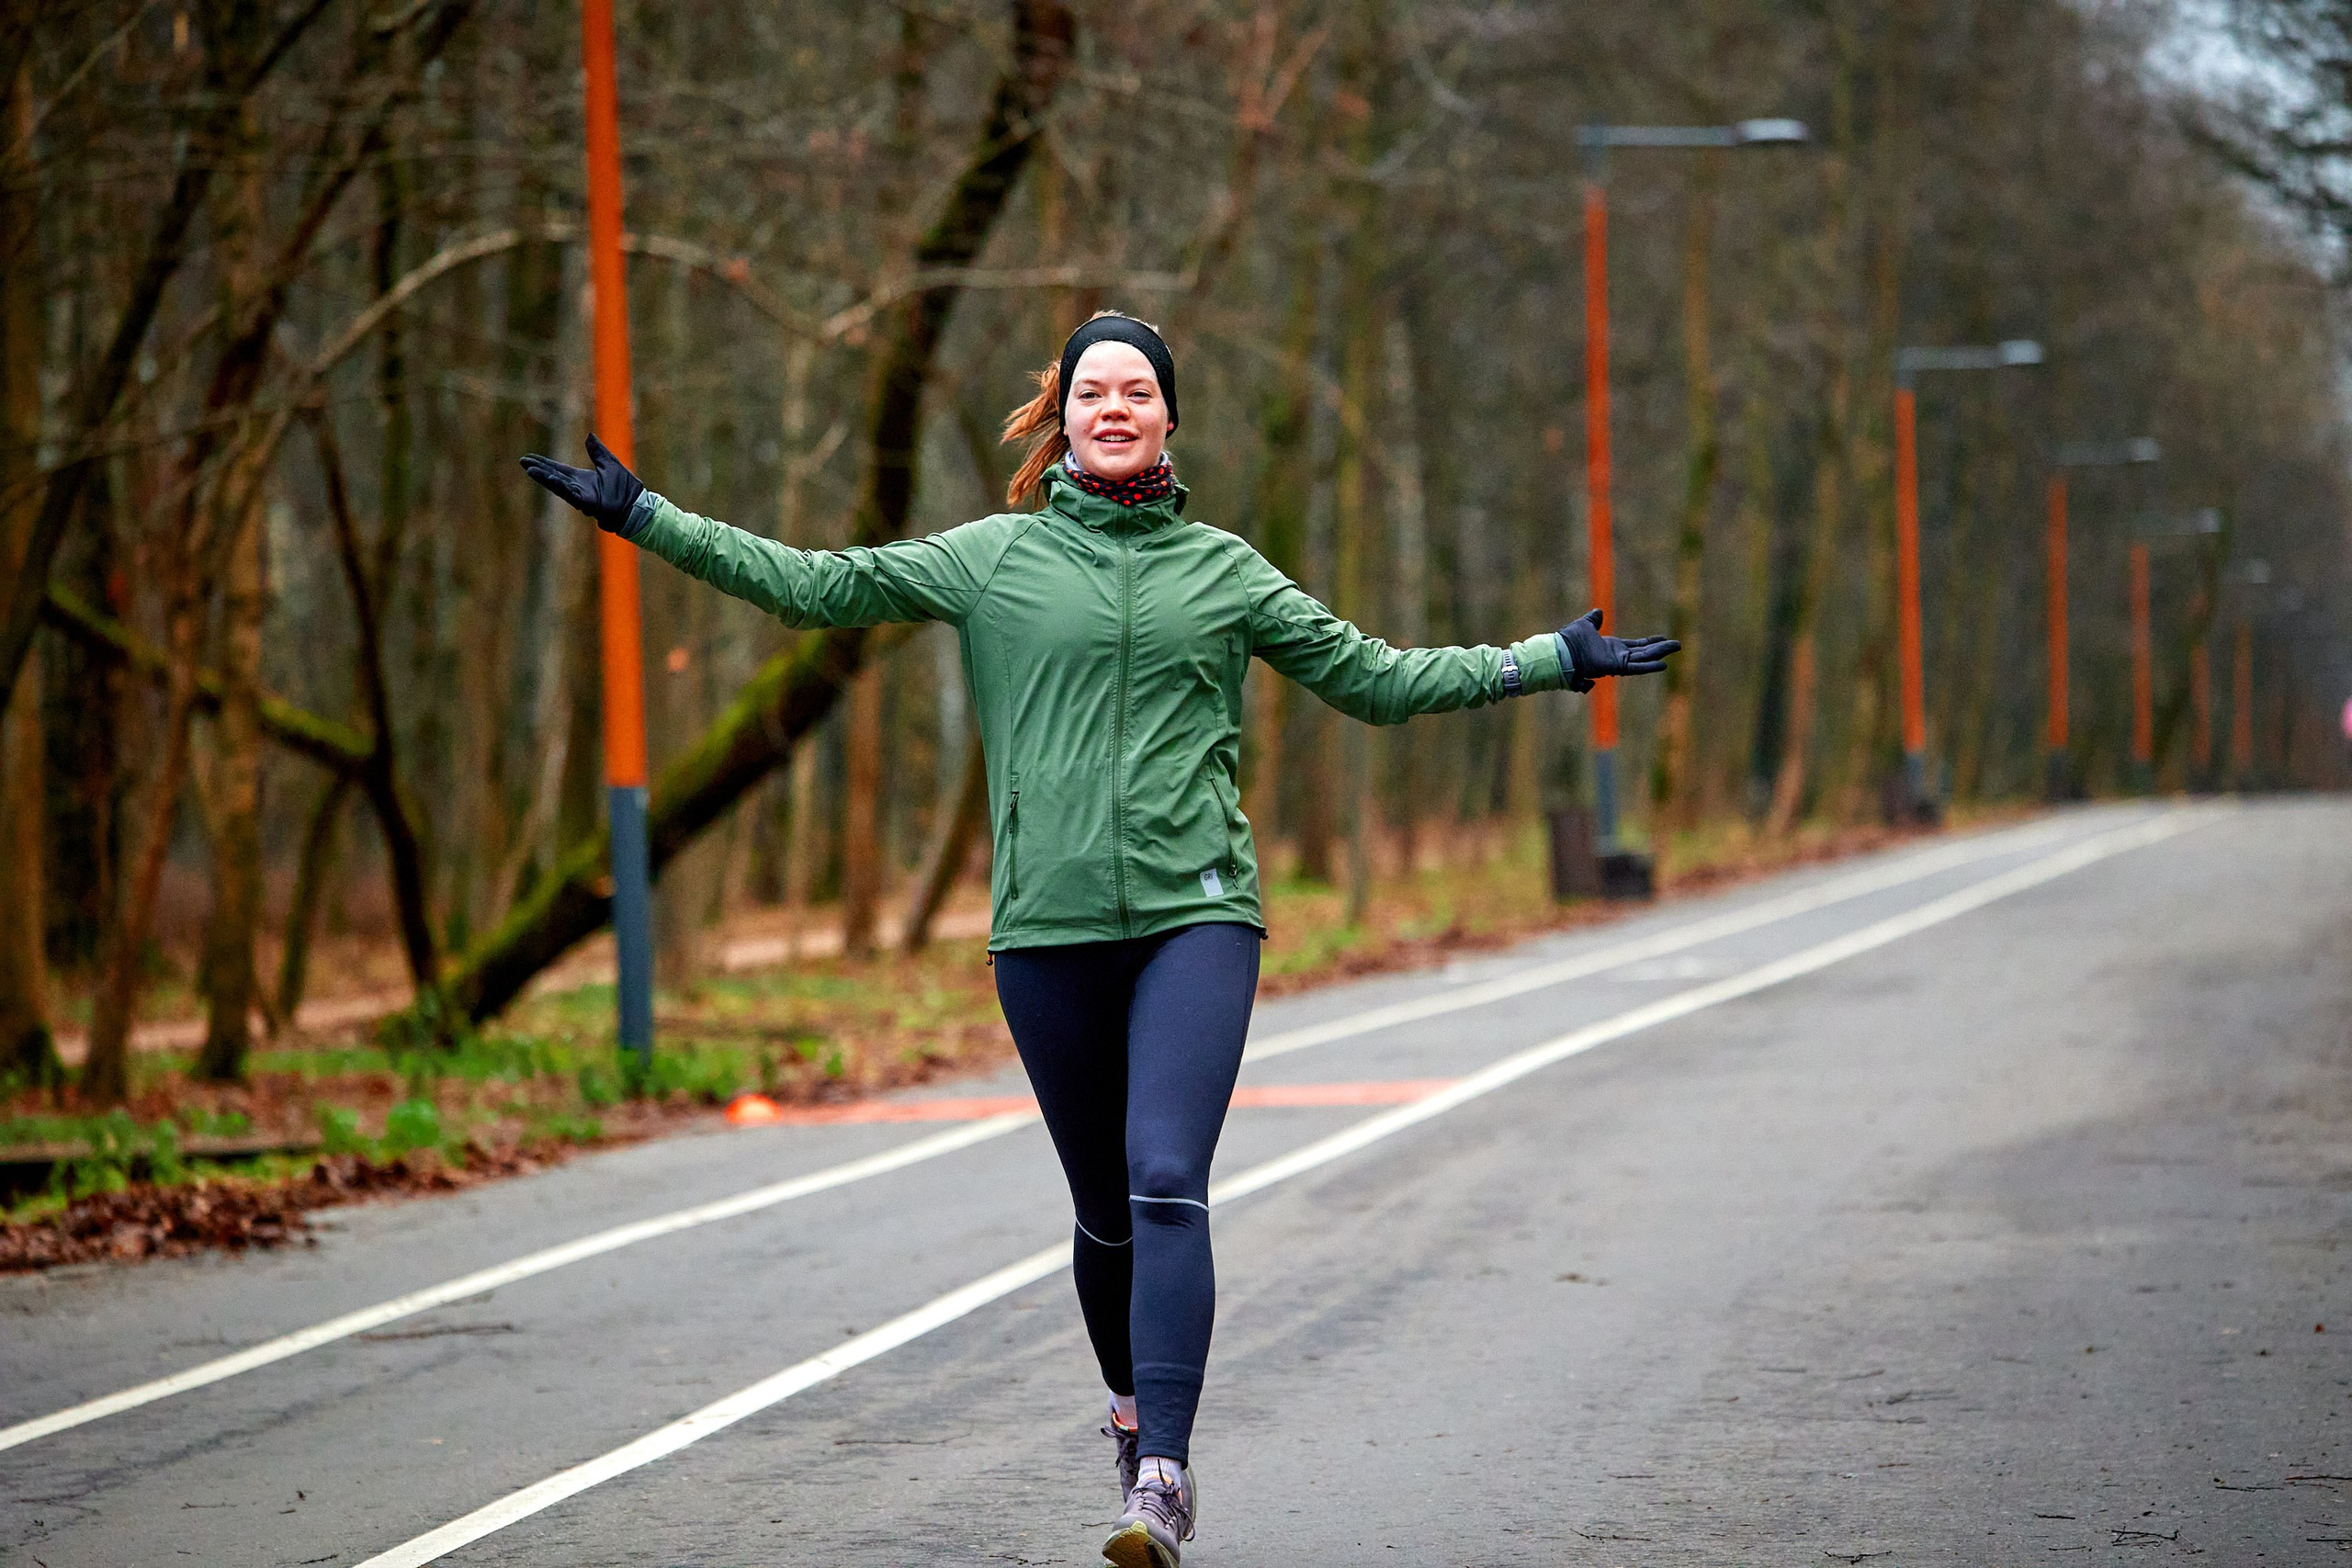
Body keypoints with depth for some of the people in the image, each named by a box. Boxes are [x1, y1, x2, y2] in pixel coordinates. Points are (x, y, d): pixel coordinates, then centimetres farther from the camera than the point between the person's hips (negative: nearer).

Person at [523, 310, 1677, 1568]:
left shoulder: (1222, 570, 10)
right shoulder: (991, 558, 8)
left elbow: (1375, 678, 17)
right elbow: (816, 586, 9)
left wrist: (1554, 659, 15)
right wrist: (641, 517, 6)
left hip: (1197, 915, -1)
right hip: (1048, 926, 1)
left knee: (1167, 1184, -17)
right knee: (1104, 1209, 9)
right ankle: (1133, 1404, 35)